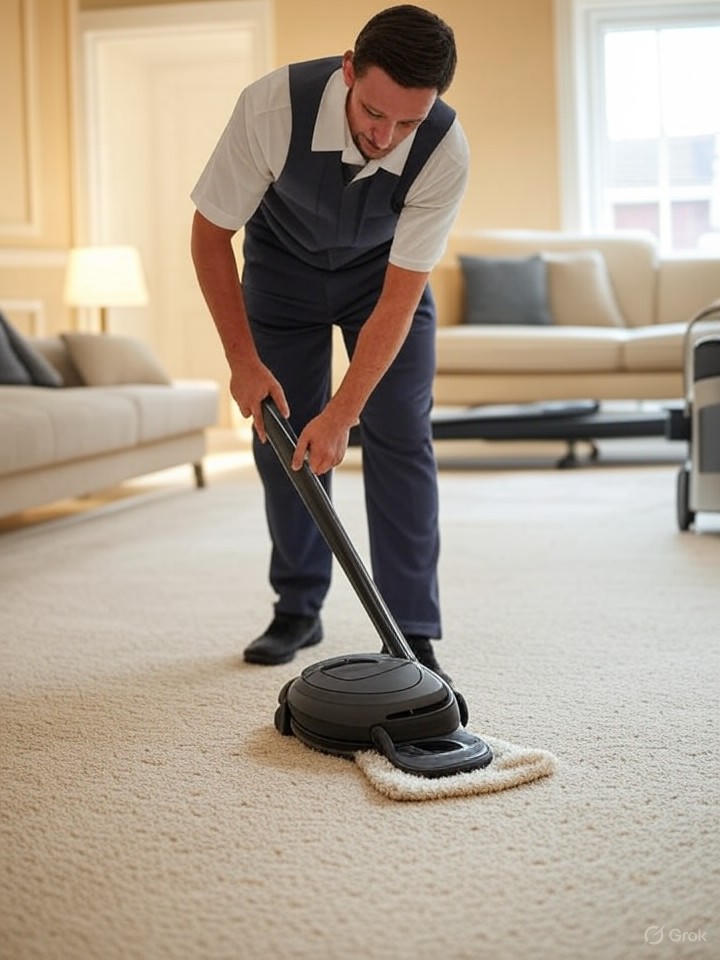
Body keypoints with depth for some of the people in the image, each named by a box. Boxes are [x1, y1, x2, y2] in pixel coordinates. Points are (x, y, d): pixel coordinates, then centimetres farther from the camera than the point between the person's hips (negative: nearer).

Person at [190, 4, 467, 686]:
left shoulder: (445, 152, -34)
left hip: (383, 269, 0)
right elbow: (210, 233, -21)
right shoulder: (272, 106, -36)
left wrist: (342, 413, -35)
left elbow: (400, 298, -30)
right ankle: (298, 609, 16)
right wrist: (244, 361, -22)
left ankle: (412, 635, -7)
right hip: (283, 262, 1)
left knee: (400, 437, -12)